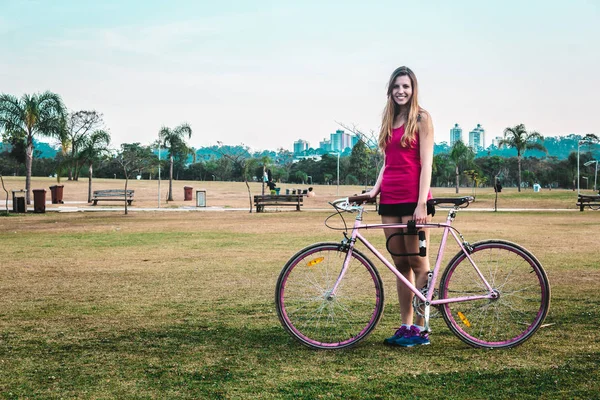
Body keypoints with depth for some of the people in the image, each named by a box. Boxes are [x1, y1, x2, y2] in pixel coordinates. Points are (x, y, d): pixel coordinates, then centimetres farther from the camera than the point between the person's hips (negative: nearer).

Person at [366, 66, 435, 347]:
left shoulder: (421, 119, -2)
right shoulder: (389, 121, 16)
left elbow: (426, 164, -8)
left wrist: (422, 203, -16)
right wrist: (375, 189, 3)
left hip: (413, 198, -6)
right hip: (390, 199, 6)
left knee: (417, 263, -3)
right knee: (400, 264, 8)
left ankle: (420, 328, 2)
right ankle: (405, 326, 13)